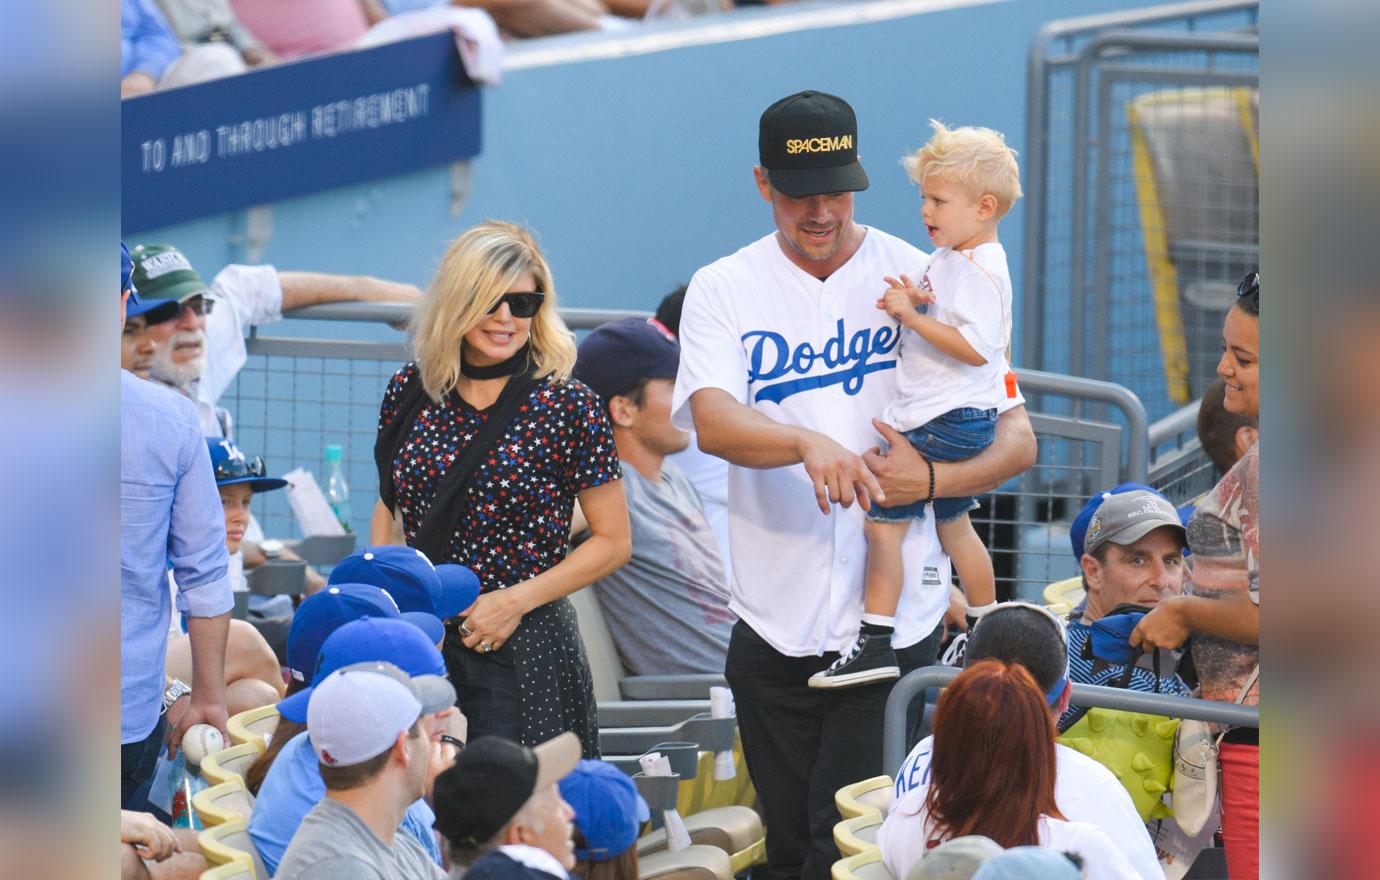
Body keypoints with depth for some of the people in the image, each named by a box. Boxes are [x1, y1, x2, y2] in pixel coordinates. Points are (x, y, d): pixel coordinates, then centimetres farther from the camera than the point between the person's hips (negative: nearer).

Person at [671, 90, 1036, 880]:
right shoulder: (724, 289, 4)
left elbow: (1018, 440, 1)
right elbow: (712, 421, -14)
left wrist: (930, 479, -20)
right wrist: (808, 444, -35)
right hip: (773, 625, 2)